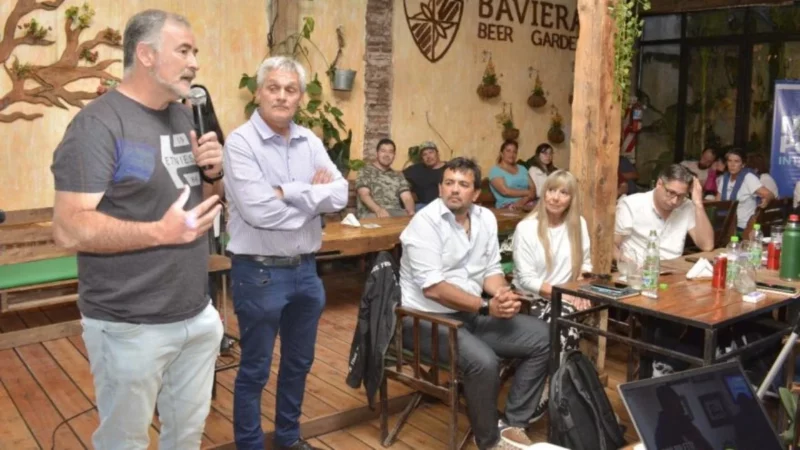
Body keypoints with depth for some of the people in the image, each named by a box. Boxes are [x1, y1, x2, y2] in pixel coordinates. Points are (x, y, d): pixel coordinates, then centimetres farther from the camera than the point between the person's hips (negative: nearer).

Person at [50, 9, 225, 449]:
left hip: (197, 315, 7)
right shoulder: (99, 123, -16)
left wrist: (213, 172, -4)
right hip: (131, 327, -7)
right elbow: (69, 228, -22)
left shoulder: (184, 117, 8)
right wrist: (161, 232, -27)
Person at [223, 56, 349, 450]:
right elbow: (257, 210, -25)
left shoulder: (310, 141, 6)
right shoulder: (240, 142, -13)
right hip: (259, 272, -6)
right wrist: (313, 197, -11)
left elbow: (339, 195, -6)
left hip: (305, 268, 7)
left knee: (299, 361, 20)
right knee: (255, 369, 8)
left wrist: (287, 192, -17)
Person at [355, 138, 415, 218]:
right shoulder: (366, 171, 9)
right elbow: (364, 195, -7)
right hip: (371, 213, -5)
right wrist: (379, 210, -26)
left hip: (395, 212, 5)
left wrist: (411, 210, -13)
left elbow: (407, 197, 11)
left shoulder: (398, 175, 24)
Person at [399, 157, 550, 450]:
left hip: (471, 313, 8)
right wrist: (487, 307, -22)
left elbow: (491, 270, 9)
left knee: (542, 337, -2)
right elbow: (433, 288, -22)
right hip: (427, 317, -7)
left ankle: (513, 424, 5)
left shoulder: (486, 218, 5)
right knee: (483, 361, -31)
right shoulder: (425, 222, -16)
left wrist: (504, 294, -14)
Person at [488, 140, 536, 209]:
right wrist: (527, 192, -3)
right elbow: (505, 191, -11)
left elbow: (533, 188, 9)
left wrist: (525, 200, -12)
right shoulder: (495, 171, 3)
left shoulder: (522, 168, 20)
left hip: (527, 204, 4)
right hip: (507, 207, -4)